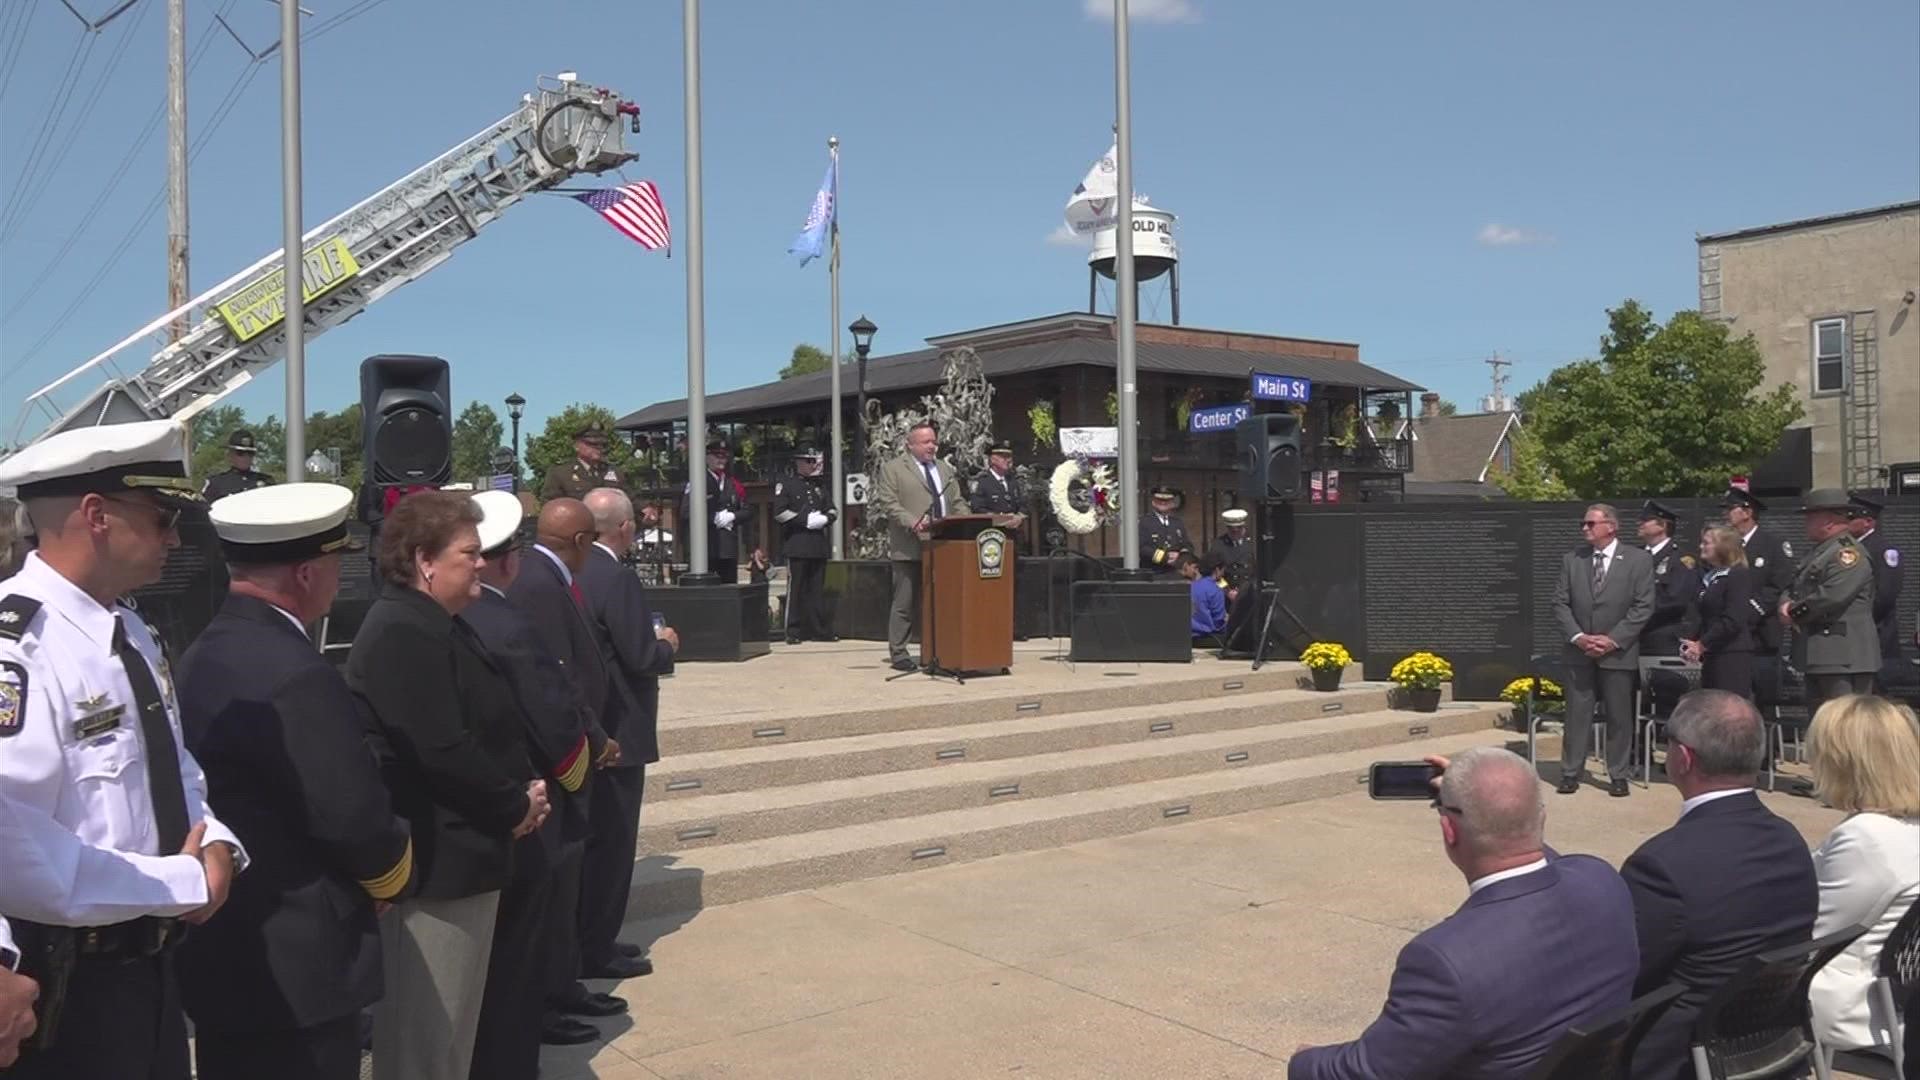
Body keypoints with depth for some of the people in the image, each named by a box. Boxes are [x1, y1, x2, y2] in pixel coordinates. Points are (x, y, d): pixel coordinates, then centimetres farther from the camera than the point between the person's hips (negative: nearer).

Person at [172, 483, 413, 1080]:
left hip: (220, 954, 9)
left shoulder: (199, 656, 6)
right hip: (291, 966, -9)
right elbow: (356, 817, -21)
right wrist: (392, 873, -1)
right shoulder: (294, 674, -23)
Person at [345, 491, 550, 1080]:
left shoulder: (437, 626, 13)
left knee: (450, 1021, 21)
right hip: (436, 862, -10)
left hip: (459, 853, 10)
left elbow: (483, 728, 18)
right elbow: (443, 752, -27)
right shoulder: (404, 634, -20)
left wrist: (522, 789, 1)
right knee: (429, 1029, 3)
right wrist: (515, 805, -13)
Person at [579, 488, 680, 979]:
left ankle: (590, 938, 29)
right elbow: (641, 659, -21)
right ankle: (597, 950, 11)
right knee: (611, 840, 3)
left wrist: (652, 641, 14)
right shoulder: (618, 579, -21)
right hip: (618, 730, -8)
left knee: (592, 836, 18)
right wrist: (666, 643, -1)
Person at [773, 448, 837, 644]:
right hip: (797, 545, -6)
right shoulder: (785, 484, 1)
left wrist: (825, 518, -2)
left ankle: (819, 629, 12)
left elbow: (833, 510, 21)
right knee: (795, 588, -4)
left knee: (817, 588, 7)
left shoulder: (820, 487, 20)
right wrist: (805, 520, -14)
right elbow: (779, 512, -9)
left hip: (819, 545, 6)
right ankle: (793, 632, 0)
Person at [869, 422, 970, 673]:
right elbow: (889, 504, -8)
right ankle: (898, 654, 5)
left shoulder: (945, 469, 20)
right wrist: (914, 523, -21)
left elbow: (958, 504, 19)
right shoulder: (892, 469, 1)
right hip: (909, 548, -5)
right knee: (904, 603, -1)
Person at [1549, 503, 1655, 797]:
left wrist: (1613, 639, -13)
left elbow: (1643, 607, -6)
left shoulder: (1638, 560, -1)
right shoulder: (1572, 559, 7)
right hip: (1579, 651, 2)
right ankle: (1570, 772, 12)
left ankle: (1618, 775, 15)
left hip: (1618, 652, -2)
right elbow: (1560, 603, 5)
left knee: (1619, 715, 5)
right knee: (1577, 713, 5)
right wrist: (1578, 637, -8)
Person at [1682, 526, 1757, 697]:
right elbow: (1699, 616, 15)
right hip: (1710, 656, 8)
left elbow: (1733, 620, -15)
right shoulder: (1708, 579, 18)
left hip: (1733, 655, -8)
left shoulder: (1740, 575, -7)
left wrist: (1702, 645, -14)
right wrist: (1689, 642, -2)